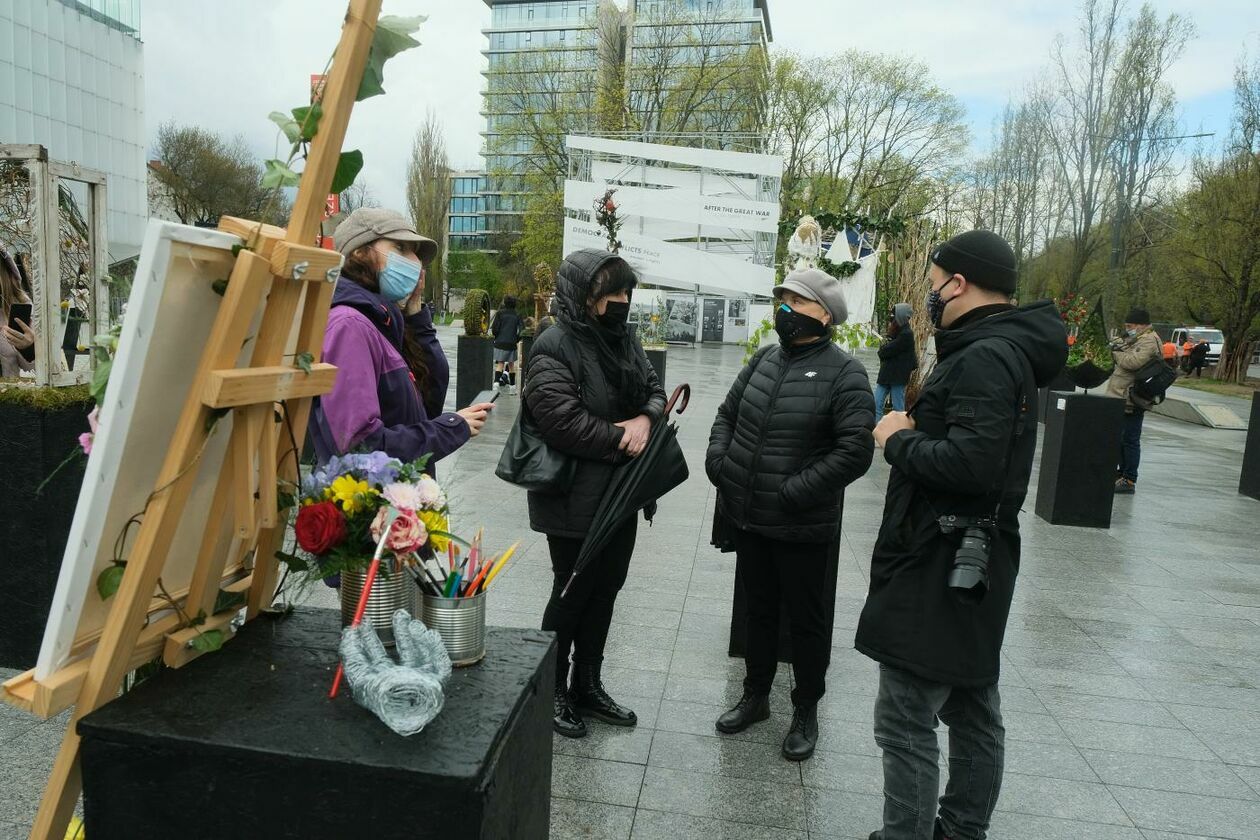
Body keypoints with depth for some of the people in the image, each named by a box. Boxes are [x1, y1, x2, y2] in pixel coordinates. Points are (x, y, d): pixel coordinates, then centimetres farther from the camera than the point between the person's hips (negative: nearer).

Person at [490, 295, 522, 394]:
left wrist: (496, 337, 11)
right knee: (511, 365, 12)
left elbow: (494, 328, -7)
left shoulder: (500, 313, -3)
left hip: (500, 343, -2)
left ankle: (496, 382, -18)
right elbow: (520, 332, 0)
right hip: (511, 344, 2)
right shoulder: (517, 316, 4)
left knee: (500, 364, 1)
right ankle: (512, 386, 14)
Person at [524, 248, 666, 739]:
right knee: (572, 595, 7)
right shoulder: (555, 346, -17)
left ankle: (588, 686, 37)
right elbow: (561, 419, -26)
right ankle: (552, 692, 29)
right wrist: (622, 441, -17)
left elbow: (655, 392, 12)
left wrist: (645, 419, -12)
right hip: (575, 500, -8)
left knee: (604, 591, 18)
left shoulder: (623, 340, 8)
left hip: (620, 494, 8)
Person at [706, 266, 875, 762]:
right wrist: (718, 461, -2)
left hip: (802, 528, -6)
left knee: (806, 620, 12)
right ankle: (756, 696, 40)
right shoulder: (765, 359, 6)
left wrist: (793, 494, -23)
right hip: (747, 519, 6)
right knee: (758, 610, 21)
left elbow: (855, 452, -20)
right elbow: (728, 414, 14)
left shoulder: (844, 374, -13)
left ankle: (806, 712, 32)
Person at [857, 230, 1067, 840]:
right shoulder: (1007, 350, 13)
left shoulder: (984, 358, -19)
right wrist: (917, 430, 3)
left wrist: (900, 441, -15)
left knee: (906, 722, -3)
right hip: (974, 561, 11)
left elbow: (972, 463, -29)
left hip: (940, 570, -11)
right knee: (973, 710, 21)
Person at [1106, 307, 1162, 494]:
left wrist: (1117, 352, -10)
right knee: (1121, 438, 18)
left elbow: (1133, 362, -26)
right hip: (1123, 399, 10)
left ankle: (1129, 480, -3)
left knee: (1130, 440, -7)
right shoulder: (1137, 339, 19)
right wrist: (1118, 347, 3)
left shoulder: (1148, 341, -13)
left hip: (1131, 400, -10)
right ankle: (1122, 472, 29)